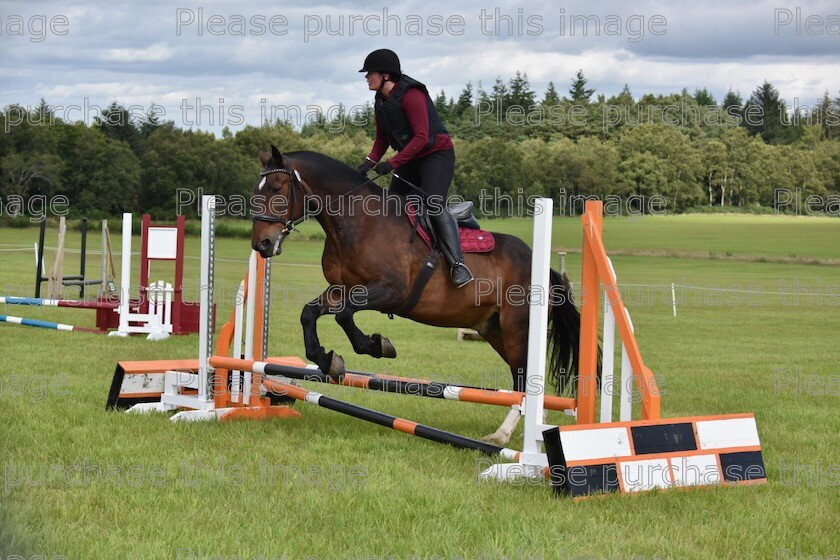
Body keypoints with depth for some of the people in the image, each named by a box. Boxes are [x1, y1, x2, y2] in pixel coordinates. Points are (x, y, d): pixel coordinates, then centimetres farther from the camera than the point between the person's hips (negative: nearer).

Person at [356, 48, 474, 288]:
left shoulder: (411, 94, -20)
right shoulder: (381, 100, 7)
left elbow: (421, 138, -25)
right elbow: (382, 138, 15)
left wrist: (392, 163, -28)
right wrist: (370, 161, -3)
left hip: (437, 155, -9)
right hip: (410, 159, 9)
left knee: (434, 204, -25)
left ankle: (457, 264, -31)